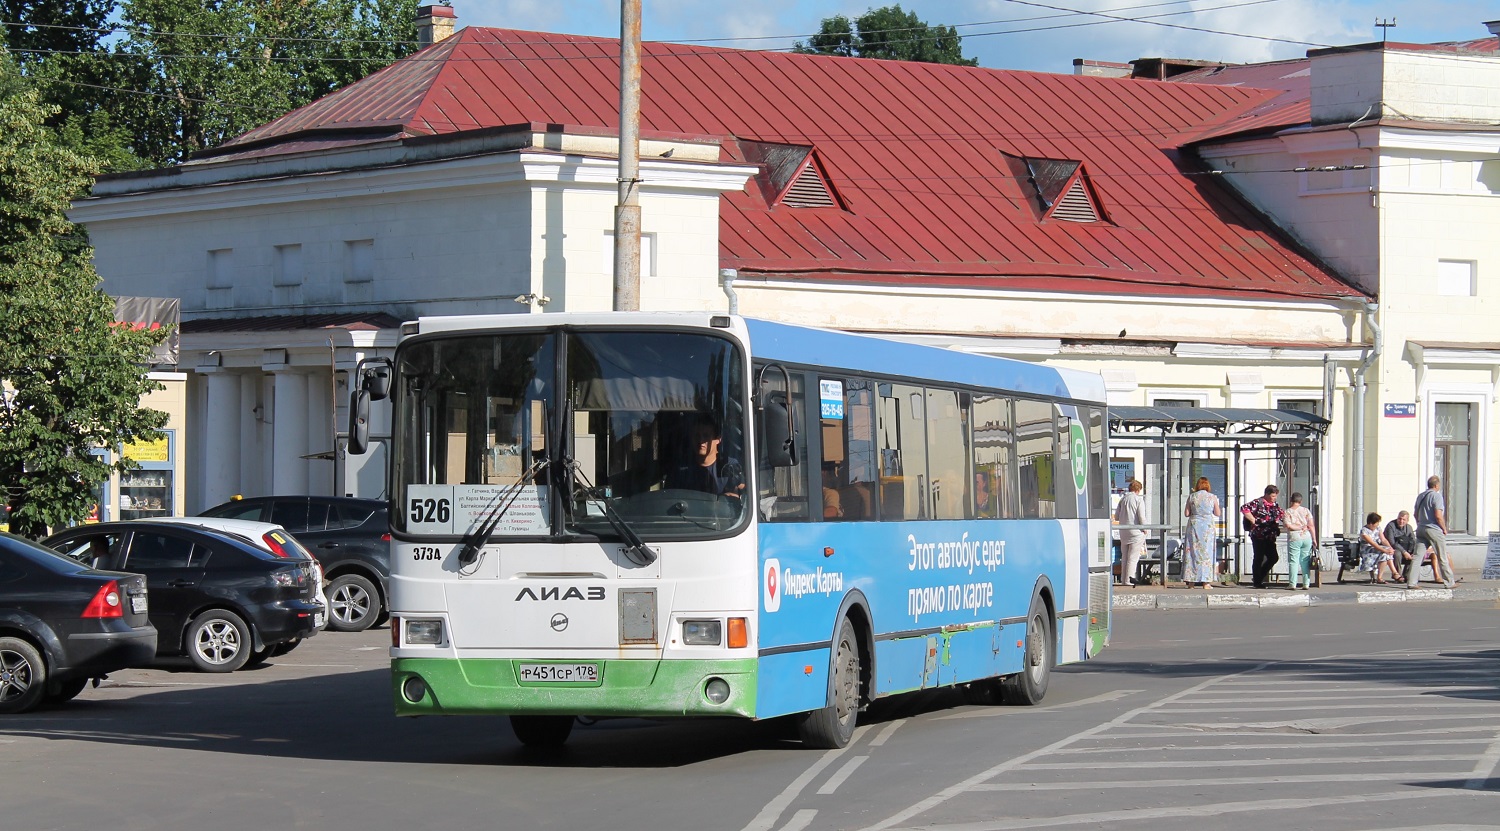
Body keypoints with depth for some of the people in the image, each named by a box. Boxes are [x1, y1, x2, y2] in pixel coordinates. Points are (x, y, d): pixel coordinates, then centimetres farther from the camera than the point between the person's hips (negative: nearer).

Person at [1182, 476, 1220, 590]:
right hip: (1208, 526, -1)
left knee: (1192, 552, 6)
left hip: (1194, 525, 1)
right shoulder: (1212, 497, -2)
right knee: (1206, 552, 3)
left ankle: (1190, 581, 5)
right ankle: (1205, 582, -1)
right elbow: (1218, 513, 5)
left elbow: (1186, 513, 1)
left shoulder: (1192, 497, -1)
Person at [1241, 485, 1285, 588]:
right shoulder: (1258, 503, -9)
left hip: (1270, 536, 8)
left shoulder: (1274, 505, 15)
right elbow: (1244, 509, -19)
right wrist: (1253, 520, -18)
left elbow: (1282, 514, 29)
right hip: (1259, 536, -8)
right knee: (1259, 558, -1)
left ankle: (1259, 578, 21)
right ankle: (1257, 582, 8)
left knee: (1274, 557, 7)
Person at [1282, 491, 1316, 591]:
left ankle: (1293, 584, -6)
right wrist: (1314, 539, 5)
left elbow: (1288, 525, -11)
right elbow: (1311, 525, 3)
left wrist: (1299, 528, -1)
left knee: (1293, 561, -1)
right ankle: (1306, 584, 7)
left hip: (1294, 538, -3)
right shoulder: (1306, 511, 7)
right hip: (1307, 538, 3)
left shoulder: (1288, 511, 0)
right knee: (1305, 562, 9)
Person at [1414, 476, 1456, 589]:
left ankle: (1411, 582, -3)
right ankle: (1449, 582, 9)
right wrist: (1444, 528, -6)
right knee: (1443, 557, 3)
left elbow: (1415, 514, 19)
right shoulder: (1436, 496, -12)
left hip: (1421, 529, 7)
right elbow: (1438, 516, -18)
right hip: (1434, 529, -7)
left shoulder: (1420, 496, 12)